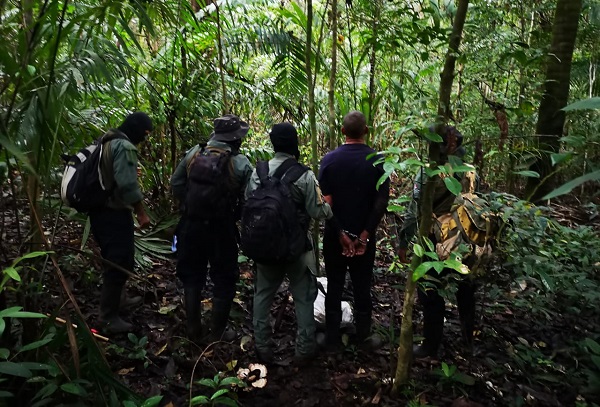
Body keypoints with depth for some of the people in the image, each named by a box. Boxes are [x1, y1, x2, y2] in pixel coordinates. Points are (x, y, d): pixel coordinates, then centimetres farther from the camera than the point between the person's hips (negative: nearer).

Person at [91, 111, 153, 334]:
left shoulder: (107, 141, 13)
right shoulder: (125, 147, -19)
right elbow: (127, 185, -26)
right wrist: (141, 213, -16)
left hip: (99, 211, 10)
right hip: (114, 215, -10)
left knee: (113, 260, 23)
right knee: (119, 263, -1)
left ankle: (118, 298, 40)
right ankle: (108, 317, 9)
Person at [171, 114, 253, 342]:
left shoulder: (193, 153, -2)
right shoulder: (241, 163, -11)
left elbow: (176, 184, 3)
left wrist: (190, 206, 13)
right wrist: (233, 215, 5)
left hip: (191, 225, 4)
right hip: (222, 229, -3)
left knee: (192, 277, 18)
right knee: (224, 281, 12)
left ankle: (194, 330, 28)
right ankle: (217, 334, 22)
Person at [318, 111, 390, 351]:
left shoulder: (330, 159, -7)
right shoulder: (378, 161, -7)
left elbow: (325, 201, -12)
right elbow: (382, 201, -11)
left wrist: (341, 233, -9)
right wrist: (365, 234, -8)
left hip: (335, 235, 0)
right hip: (364, 236, 0)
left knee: (334, 287, 11)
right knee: (362, 286, 14)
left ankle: (332, 339, 21)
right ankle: (363, 337, 26)